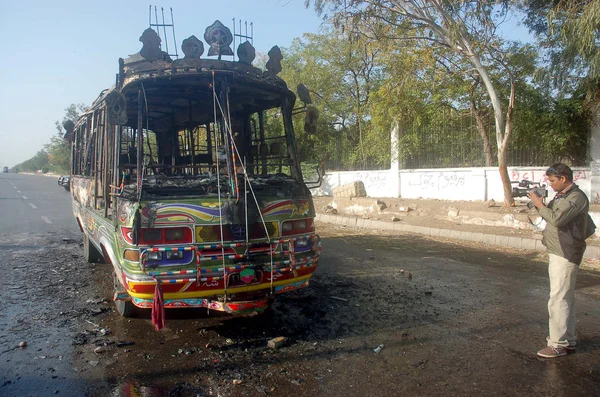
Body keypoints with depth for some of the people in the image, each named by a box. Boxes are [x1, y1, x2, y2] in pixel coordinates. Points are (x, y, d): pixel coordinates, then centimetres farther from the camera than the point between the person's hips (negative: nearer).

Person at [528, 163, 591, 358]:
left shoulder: (577, 197, -15)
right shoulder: (561, 196, 15)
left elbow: (557, 219, -24)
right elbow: (551, 215, 16)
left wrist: (540, 205, -12)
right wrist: (540, 204, 1)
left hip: (565, 256, -10)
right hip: (558, 253, 10)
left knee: (558, 300, -8)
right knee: (566, 299, 16)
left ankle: (558, 344, -1)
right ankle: (567, 340, 27)